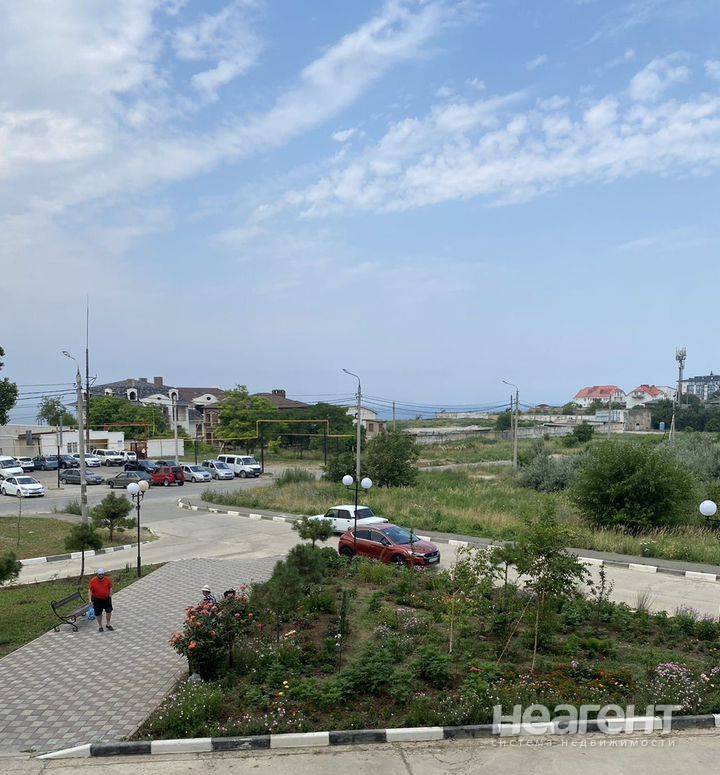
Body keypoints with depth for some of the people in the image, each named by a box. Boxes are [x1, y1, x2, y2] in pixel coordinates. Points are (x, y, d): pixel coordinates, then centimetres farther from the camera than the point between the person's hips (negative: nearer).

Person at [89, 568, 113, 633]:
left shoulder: (108, 579, -10)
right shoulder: (93, 581, -14)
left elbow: (110, 588, 2)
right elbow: (91, 590, -4)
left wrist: (110, 596, -3)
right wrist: (90, 599, -6)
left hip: (106, 598, 2)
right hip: (97, 599, -2)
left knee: (109, 611, 10)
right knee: (98, 613, 7)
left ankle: (108, 624, 31)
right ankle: (100, 626, 26)